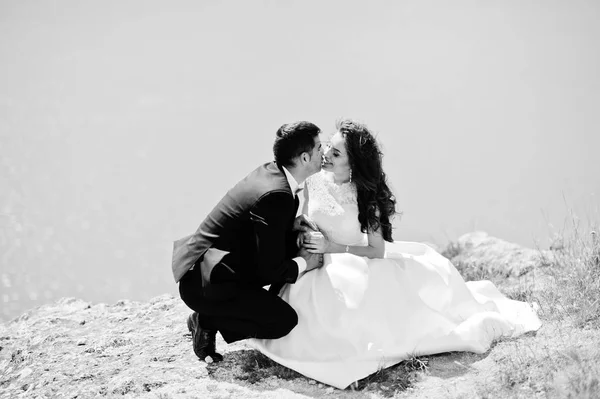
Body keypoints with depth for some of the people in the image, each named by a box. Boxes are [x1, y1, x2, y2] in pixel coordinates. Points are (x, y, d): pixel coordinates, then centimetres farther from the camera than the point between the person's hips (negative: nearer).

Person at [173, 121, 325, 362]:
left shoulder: (269, 172, 4)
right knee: (284, 321, -12)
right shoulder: (276, 195, -25)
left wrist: (290, 225, 3)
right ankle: (207, 321, 2)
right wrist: (304, 263, -3)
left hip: (201, 264, 10)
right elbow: (271, 269, -21)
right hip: (206, 286, -10)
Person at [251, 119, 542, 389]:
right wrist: (301, 234, -16)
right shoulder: (315, 181, -8)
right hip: (324, 268, 1)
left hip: (358, 265, -1)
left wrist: (331, 247, -21)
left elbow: (378, 251, -13)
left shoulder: (366, 195, -13)